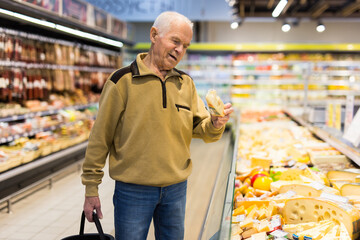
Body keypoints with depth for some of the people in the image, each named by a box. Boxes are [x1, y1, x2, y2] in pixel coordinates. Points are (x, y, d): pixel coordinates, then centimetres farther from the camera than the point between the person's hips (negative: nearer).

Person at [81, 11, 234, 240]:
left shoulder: (186, 83, 5)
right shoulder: (123, 81, -9)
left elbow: (201, 129, 6)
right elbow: (100, 138, -7)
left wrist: (216, 124, -17)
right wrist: (91, 188, -5)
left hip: (176, 188, 5)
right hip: (133, 190, -4)